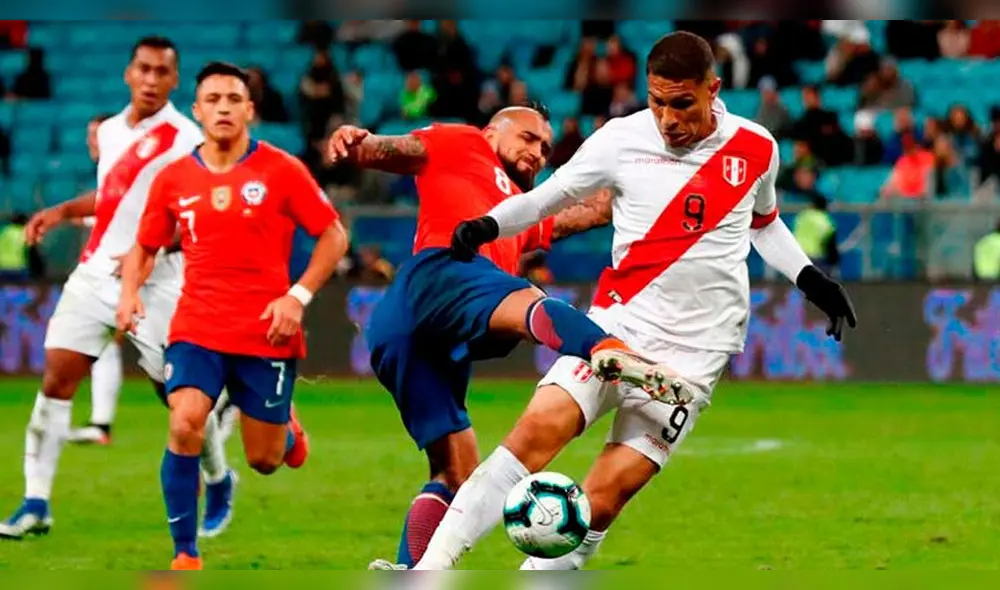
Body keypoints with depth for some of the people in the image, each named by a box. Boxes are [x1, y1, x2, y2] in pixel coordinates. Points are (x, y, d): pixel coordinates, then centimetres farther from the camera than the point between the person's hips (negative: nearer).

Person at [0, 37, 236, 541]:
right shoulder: (109, 131, 12)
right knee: (56, 378, -6)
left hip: (154, 285, -5)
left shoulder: (185, 140, -9)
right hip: (95, 272, 5)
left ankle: (219, 481, 28)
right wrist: (62, 212, 17)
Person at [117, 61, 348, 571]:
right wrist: (130, 292, -4)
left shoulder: (281, 170, -5)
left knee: (265, 460, 6)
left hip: (267, 333, -1)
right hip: (196, 329, 1)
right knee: (185, 427, -22)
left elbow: (333, 236, 0)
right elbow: (144, 247, 16)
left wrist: (298, 296, -11)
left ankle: (287, 429, 46)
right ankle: (185, 557, -10)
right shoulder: (174, 179, 3)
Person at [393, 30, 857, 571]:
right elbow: (546, 197, 8)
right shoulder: (623, 139, -1)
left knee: (603, 499, -13)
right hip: (616, 322, -1)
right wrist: (487, 226, -9)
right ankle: (426, 573, -26)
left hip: (691, 354, 1)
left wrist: (809, 278, 14)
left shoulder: (754, 150, 4)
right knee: (541, 426, -25)